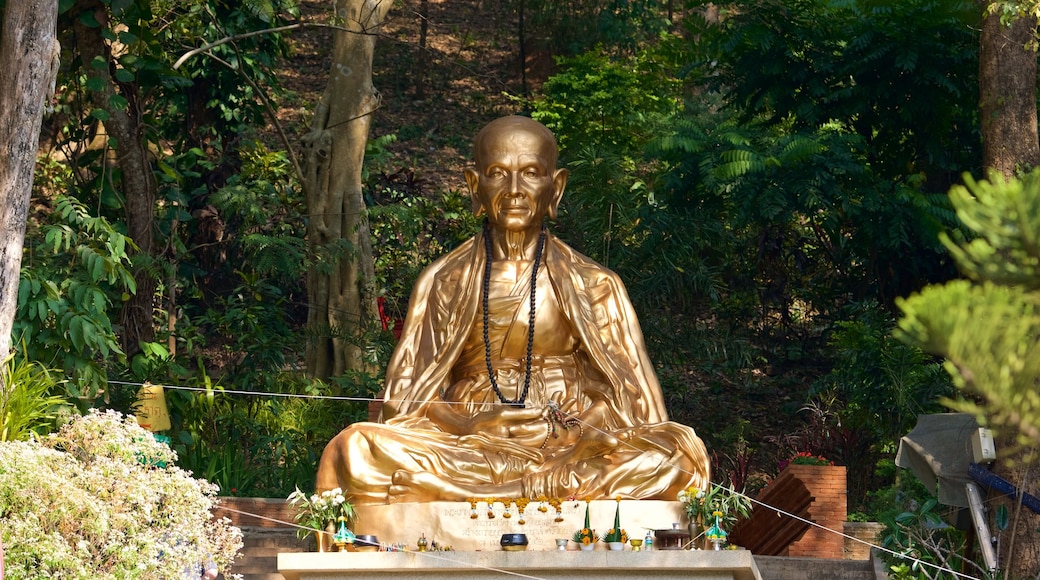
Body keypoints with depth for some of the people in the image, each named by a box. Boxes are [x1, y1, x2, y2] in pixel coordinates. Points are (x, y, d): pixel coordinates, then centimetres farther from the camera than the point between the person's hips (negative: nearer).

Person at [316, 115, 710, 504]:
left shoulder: (593, 286, 13)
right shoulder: (442, 282, 13)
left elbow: (627, 396, 8)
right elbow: (408, 398, 8)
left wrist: (575, 430, -15)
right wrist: (471, 426, -13)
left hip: (571, 454, 0)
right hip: (469, 451, 0)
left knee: (681, 454, -30)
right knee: (354, 451, -29)